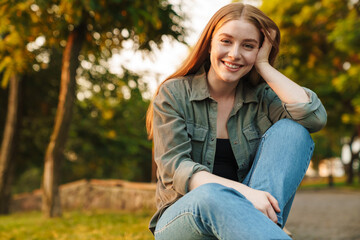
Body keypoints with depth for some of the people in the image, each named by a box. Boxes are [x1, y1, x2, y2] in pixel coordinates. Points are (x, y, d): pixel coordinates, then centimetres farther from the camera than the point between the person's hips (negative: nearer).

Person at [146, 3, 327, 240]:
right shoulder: (173, 94, 1)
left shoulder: (262, 97, 8)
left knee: (291, 130, -17)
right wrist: (240, 190, -29)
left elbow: (315, 117, -13)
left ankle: (259, 220, -37)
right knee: (211, 195, -39)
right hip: (183, 218, -3)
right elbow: (173, 166, -12)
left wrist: (263, 65, -4)